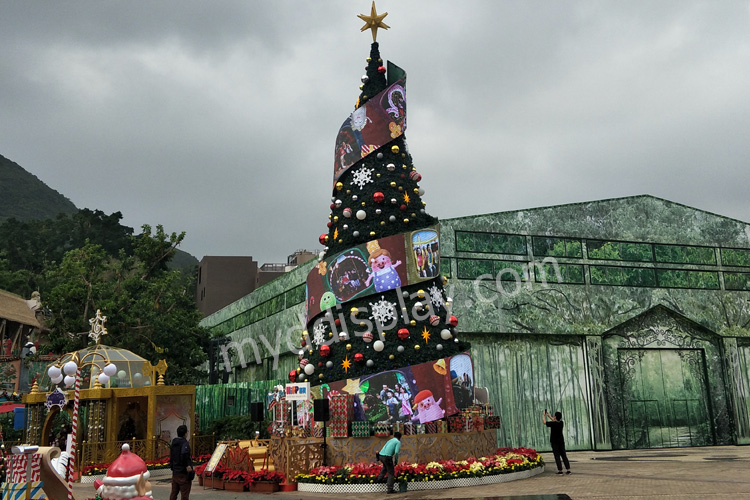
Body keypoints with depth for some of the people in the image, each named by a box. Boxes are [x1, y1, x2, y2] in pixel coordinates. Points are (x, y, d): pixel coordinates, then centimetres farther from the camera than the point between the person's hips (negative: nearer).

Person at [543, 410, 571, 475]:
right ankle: (568, 469, 3)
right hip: (561, 441, 5)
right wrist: (549, 416, 30)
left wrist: (543, 415, 13)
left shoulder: (553, 424, -18)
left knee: (557, 456, -1)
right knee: (564, 455, 7)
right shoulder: (561, 423, 0)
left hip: (555, 442, -5)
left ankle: (560, 470, -3)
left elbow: (544, 422, -3)